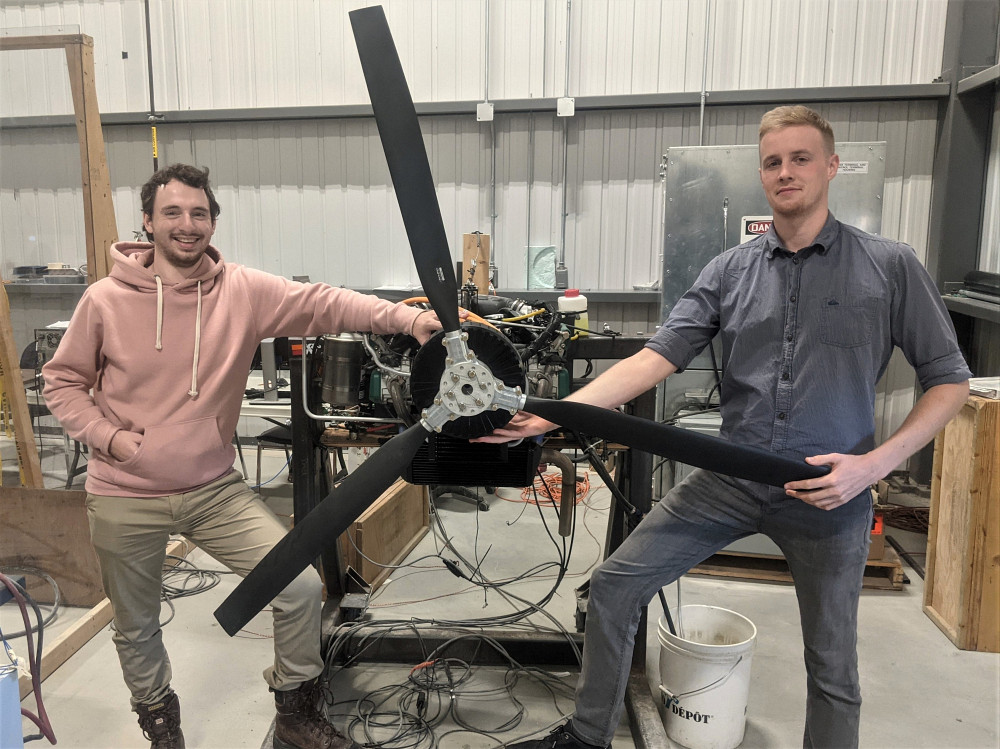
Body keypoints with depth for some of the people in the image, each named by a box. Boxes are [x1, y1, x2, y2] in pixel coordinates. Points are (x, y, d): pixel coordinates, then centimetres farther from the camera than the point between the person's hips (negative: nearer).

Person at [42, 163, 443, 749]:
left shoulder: (244, 291, -8)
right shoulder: (106, 300, -8)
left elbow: (323, 303, -18)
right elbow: (63, 380, 3)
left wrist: (408, 320, -31)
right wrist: (106, 436, -12)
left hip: (215, 490, 0)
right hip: (125, 499, 0)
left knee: (302, 587, -7)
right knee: (136, 629, 18)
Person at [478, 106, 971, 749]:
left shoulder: (891, 268, -4)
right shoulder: (731, 271, 1)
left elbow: (950, 381, 0)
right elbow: (658, 357, -8)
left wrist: (877, 463, -16)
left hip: (830, 493, -1)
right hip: (730, 480, 2)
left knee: (832, 666, 13)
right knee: (616, 583, -1)